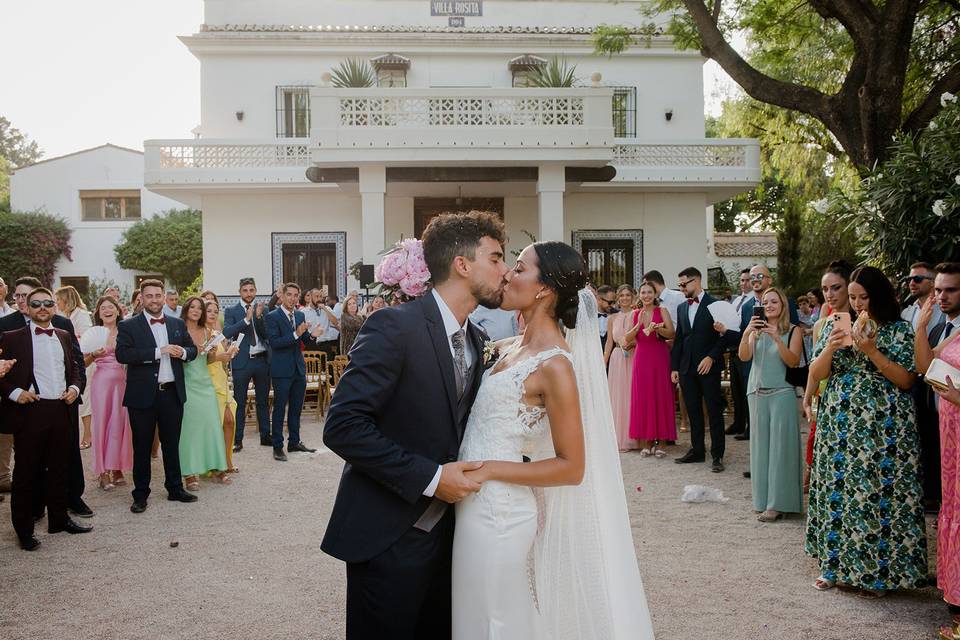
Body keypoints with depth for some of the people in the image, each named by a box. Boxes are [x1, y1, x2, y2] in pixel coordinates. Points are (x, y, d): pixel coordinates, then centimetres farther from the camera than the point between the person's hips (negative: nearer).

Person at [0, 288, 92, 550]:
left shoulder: (65, 337, 13)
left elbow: (75, 368, 20)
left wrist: (75, 387, 3)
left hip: (62, 410, 4)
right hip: (30, 411, -4)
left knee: (59, 469, 14)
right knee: (26, 473, 3)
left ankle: (59, 518, 27)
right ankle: (24, 530, 12)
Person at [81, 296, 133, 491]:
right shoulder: (94, 333, 1)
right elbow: (83, 363, 3)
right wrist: (94, 354, -15)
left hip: (123, 381, 3)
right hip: (102, 380, -3)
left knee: (121, 424, 5)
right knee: (102, 423, 0)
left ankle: (117, 469, 14)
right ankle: (104, 473, 6)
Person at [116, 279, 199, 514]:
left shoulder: (178, 324, 11)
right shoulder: (128, 326, -4)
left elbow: (192, 349, 15)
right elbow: (122, 354, -17)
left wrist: (183, 352, -9)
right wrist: (158, 352, -22)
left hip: (172, 393, 4)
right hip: (143, 396, -4)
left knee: (172, 444, 14)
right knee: (142, 447, 6)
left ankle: (175, 488, 26)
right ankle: (140, 494, 16)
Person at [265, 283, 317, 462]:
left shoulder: (300, 315, 10)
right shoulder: (273, 316, -9)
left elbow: (305, 340, 12)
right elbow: (274, 342, -19)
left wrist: (311, 334, -9)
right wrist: (295, 335, -26)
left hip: (299, 368, 6)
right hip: (282, 370, -6)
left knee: (296, 408, 14)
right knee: (279, 408, 0)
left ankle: (294, 442, 26)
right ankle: (277, 447, 6)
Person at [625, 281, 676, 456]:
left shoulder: (662, 311, 1)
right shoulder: (635, 314, 8)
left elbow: (672, 334, -8)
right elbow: (628, 338, 1)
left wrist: (657, 329, -24)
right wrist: (639, 325, -14)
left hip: (660, 358, -2)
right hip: (641, 358, 2)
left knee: (661, 397, -1)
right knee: (642, 397, 1)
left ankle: (659, 442, 5)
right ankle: (645, 443, 8)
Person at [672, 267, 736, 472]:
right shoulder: (681, 308, 13)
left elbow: (726, 335, -7)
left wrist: (711, 357, -15)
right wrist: (674, 367, 11)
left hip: (709, 367, -5)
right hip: (687, 368, 6)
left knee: (714, 411, -1)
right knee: (693, 411, 10)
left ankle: (717, 455, 3)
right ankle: (697, 450, 18)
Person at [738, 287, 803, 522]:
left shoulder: (793, 331, 1)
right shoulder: (757, 330, 10)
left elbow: (793, 361, -11)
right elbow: (744, 357, -2)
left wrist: (777, 338, -21)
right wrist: (746, 333, -17)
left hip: (781, 394, -4)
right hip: (757, 392, 4)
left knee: (779, 445, -4)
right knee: (760, 445, 7)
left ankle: (778, 503, -1)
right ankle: (762, 499, 15)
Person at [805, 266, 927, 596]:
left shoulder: (899, 330, 0)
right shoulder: (835, 326, 9)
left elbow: (905, 380, -8)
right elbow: (815, 374, 6)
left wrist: (872, 351, -17)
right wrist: (830, 346, -12)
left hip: (884, 429, -3)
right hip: (839, 426, 3)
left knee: (880, 494, -1)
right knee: (838, 491, 5)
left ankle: (877, 571, 12)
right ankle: (836, 563, 18)